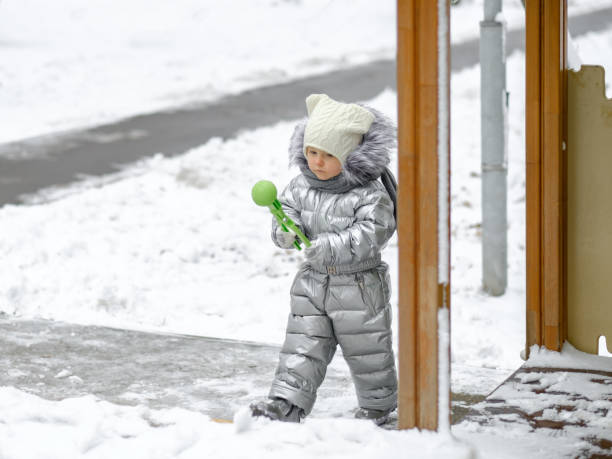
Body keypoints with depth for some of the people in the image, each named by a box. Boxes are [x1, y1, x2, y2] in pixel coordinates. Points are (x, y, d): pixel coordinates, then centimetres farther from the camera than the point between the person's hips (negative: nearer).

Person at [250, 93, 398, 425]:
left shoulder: (369, 194, -19)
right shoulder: (301, 186, -1)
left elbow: (371, 233, -27)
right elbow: (288, 207, 4)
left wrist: (333, 247, -37)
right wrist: (286, 230, -20)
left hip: (358, 287, -5)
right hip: (313, 282, 5)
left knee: (366, 350, 11)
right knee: (302, 347, 1)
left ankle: (378, 404, 31)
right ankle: (286, 404, 0)